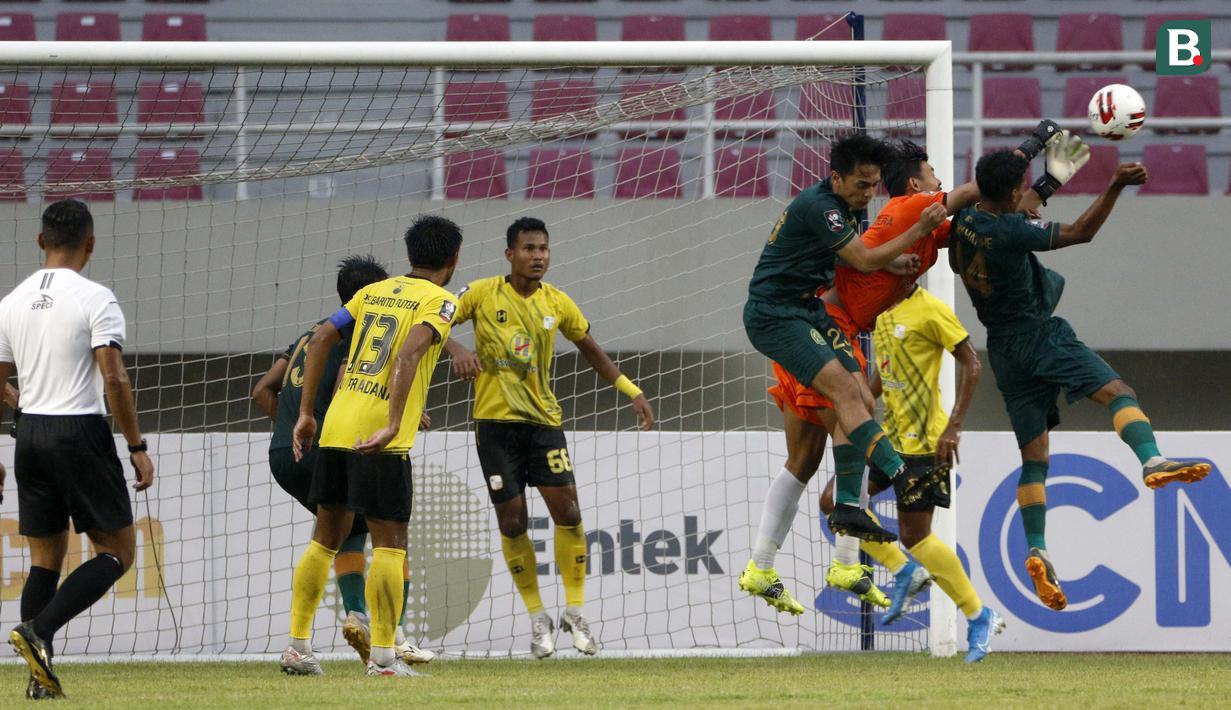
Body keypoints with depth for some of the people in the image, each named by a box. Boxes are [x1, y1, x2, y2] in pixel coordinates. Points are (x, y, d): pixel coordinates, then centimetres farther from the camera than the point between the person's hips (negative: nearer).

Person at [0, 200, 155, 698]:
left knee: (45, 558, 12)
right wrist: (137, 447, -9)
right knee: (117, 551, 2)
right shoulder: (94, 299, -9)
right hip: (80, 432, -6)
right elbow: (114, 380, -16)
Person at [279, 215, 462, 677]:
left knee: (325, 538, 13)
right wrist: (393, 426, -26)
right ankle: (382, 655, -3)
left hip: (335, 429, 6)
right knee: (389, 543, 0)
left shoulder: (374, 292, 17)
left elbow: (321, 338, 11)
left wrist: (305, 413, 13)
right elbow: (409, 353, -20)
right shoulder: (438, 301, -3)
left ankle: (297, 647, 13)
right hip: (379, 438, -6)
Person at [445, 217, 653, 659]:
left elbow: (591, 350, 19)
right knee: (512, 520, -3)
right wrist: (456, 349, -25)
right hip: (495, 421, -2)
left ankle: (575, 611, 2)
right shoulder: (482, 294, -4)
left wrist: (632, 391, 15)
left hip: (542, 419, 2)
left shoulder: (557, 304, 4)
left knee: (566, 507, -11)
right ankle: (537, 618, 11)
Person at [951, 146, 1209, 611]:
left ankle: (1037, 551, -6)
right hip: (1038, 337, -8)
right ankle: (1151, 461, -50)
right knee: (1118, 392, -22)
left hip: (1002, 349, 8)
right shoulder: (1009, 231, -18)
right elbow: (1080, 233, -18)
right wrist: (1116, 187, -20)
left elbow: (957, 265, 27)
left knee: (1033, 456, 7)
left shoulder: (963, 222, 5)